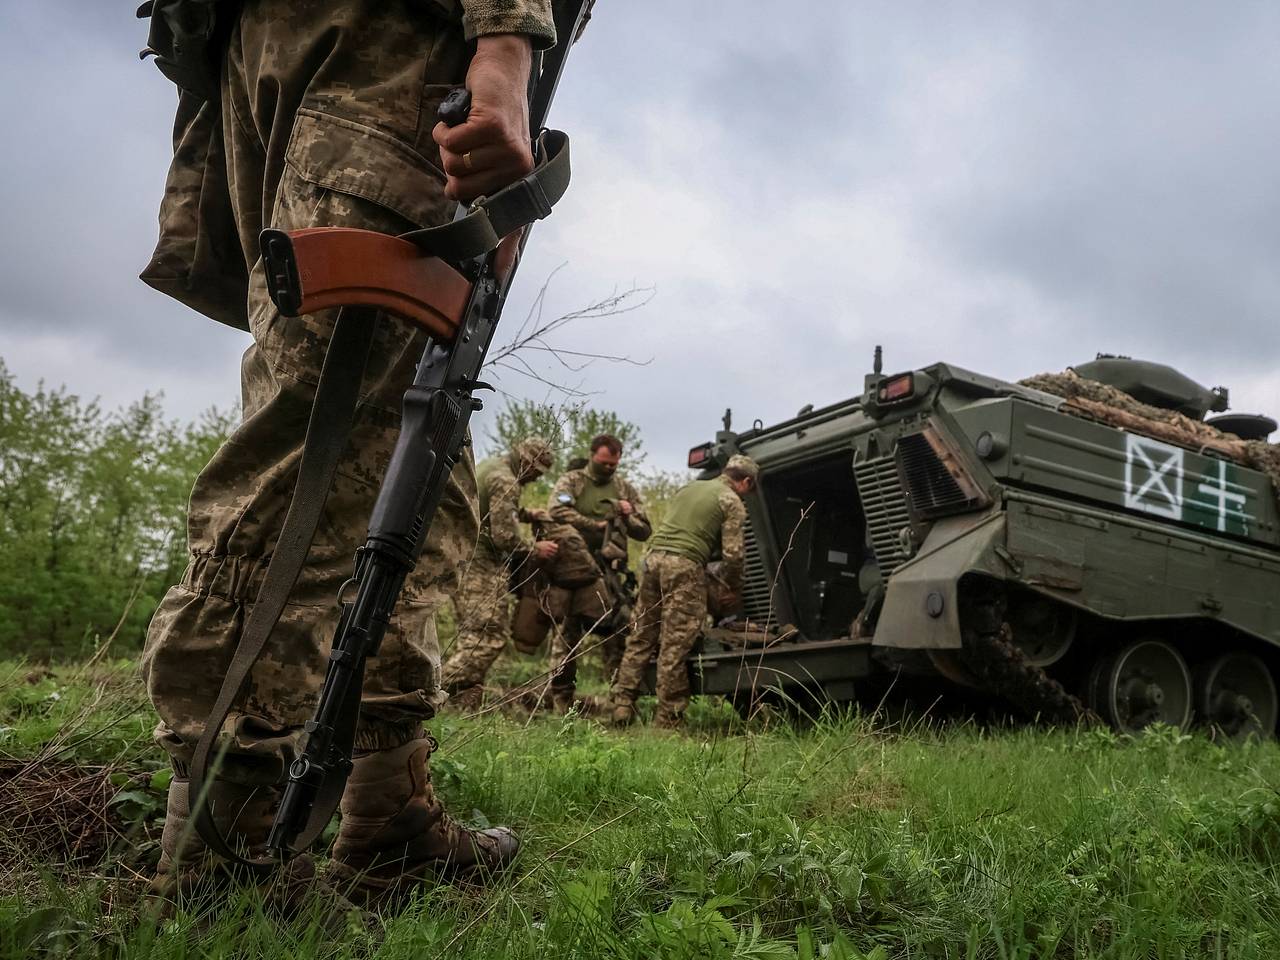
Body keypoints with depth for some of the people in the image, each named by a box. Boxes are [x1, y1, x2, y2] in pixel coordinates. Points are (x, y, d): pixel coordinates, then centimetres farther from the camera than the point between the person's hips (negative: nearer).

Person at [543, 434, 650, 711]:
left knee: (617, 631, -4)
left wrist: (628, 517, -4)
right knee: (566, 634, 4)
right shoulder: (571, 481, 6)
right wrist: (596, 525, -11)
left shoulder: (626, 489, 16)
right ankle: (561, 698, 13)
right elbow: (556, 510, -15)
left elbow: (644, 532, 17)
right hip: (571, 568, -2)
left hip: (608, 571, 2)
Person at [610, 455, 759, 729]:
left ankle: (622, 705, 9)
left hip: (654, 555, 6)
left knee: (641, 638, 10)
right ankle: (668, 719, 0)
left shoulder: (688, 488, 23)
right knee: (675, 645, -3)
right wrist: (734, 590, 14)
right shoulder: (733, 503, 4)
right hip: (685, 566, -6)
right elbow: (732, 554, -2)